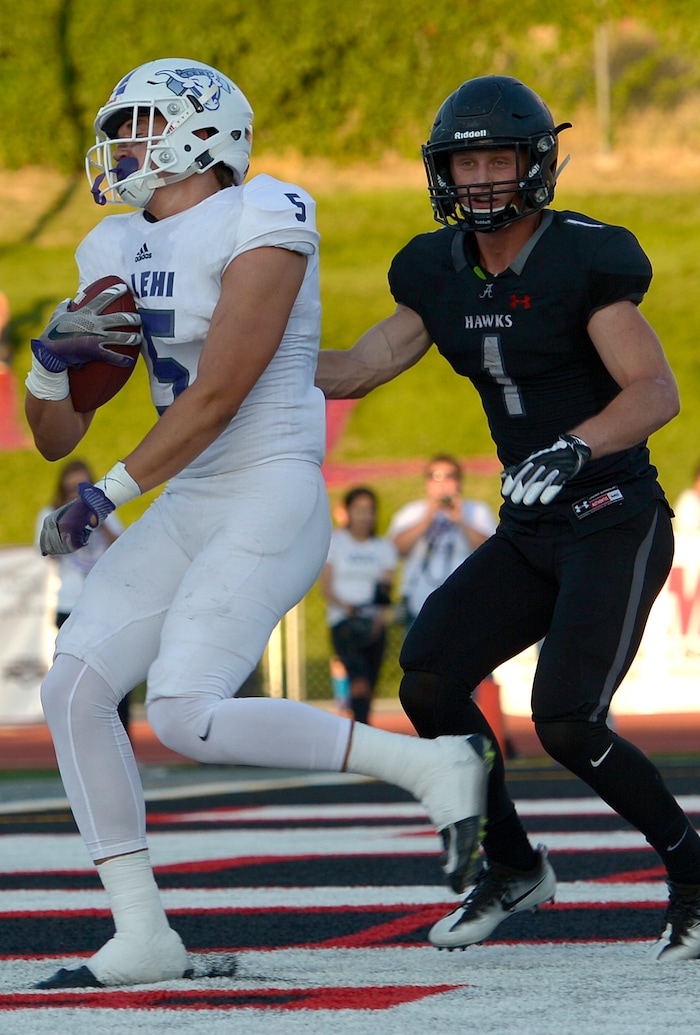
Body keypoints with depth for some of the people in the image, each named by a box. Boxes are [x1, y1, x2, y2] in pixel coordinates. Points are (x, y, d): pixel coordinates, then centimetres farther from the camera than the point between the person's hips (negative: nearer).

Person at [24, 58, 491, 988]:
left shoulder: (260, 226, -12)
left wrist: (105, 499, -16)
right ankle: (141, 940, 2)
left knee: (188, 718, -21)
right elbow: (57, 438, 14)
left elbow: (216, 399, -18)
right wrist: (51, 360, -8)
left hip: (271, 502, -8)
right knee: (73, 694, -4)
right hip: (188, 513, 9)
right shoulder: (118, 253, 13)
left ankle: (433, 766, -7)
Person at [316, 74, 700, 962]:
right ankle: (512, 867, 11)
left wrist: (572, 449, -38)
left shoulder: (581, 261, -15)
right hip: (530, 533, 7)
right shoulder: (442, 273, 5)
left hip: (616, 524, -7)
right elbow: (355, 370, 11)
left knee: (565, 724, -18)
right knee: (427, 677, -8)